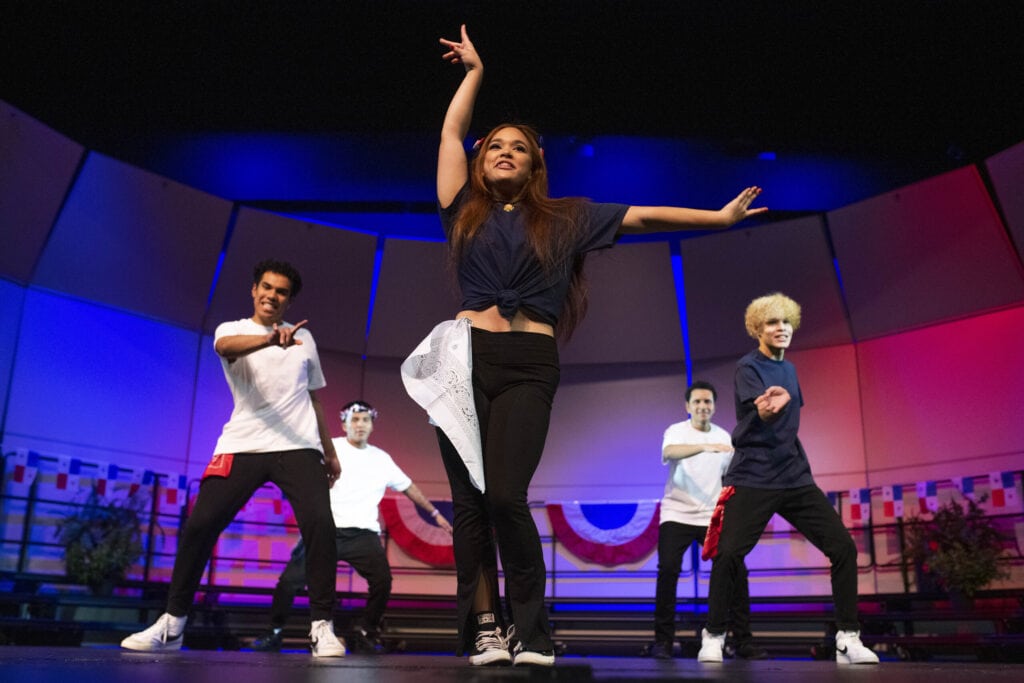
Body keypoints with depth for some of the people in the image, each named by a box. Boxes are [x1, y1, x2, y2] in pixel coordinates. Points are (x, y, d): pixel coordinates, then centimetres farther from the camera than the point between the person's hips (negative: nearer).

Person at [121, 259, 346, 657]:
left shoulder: (304, 337, 17)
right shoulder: (233, 329, 7)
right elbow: (225, 346, -21)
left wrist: (330, 452, 23)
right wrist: (270, 339, -42)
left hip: (299, 447, 1)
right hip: (242, 446, -1)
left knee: (320, 523, -17)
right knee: (199, 524, -8)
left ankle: (323, 627, -8)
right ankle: (172, 624, 11)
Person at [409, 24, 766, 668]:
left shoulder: (563, 218, 14)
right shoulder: (466, 210, 15)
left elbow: (642, 216, 14)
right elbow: (451, 131, 17)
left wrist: (717, 217, 16)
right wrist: (475, 70, 29)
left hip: (528, 365, -2)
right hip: (466, 357, 2)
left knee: (505, 496, -16)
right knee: (468, 501, -2)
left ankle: (530, 629, -1)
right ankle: (484, 627, 7)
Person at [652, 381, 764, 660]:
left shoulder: (724, 437, 9)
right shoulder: (676, 431, -5)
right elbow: (669, 452, -30)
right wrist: (706, 446, -46)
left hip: (713, 518, 4)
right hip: (676, 515, -3)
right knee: (668, 570, -16)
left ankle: (744, 642, 6)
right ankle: (663, 641, -4)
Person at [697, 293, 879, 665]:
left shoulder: (789, 369, 13)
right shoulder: (748, 367, -7)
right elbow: (761, 412, -27)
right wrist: (773, 403, -48)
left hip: (795, 477, 6)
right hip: (753, 477, -6)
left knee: (844, 547, -2)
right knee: (728, 553, -14)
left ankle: (848, 639, 9)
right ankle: (713, 636, 7)